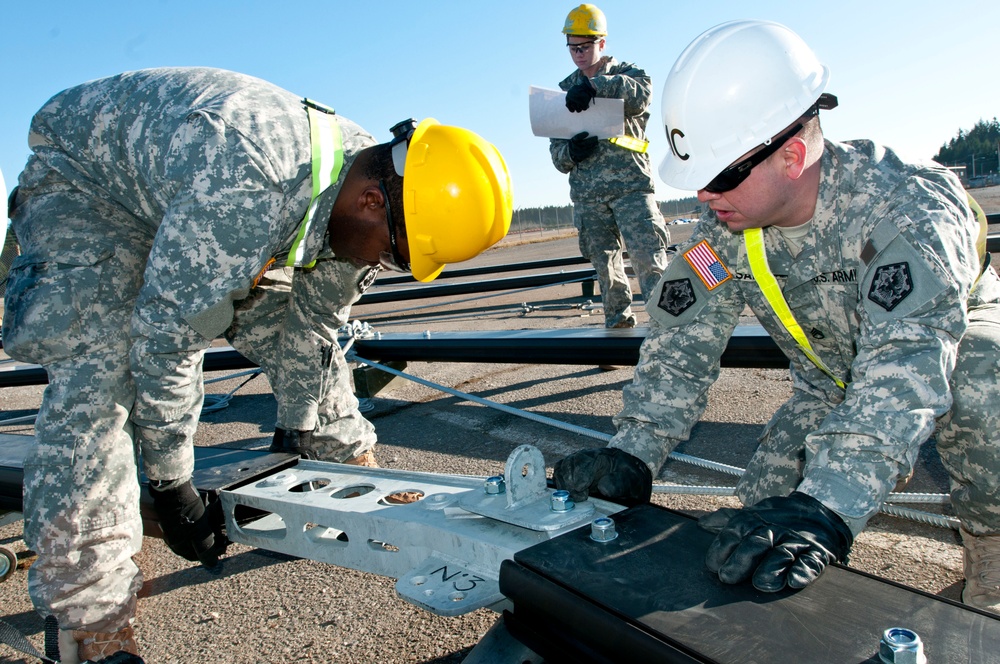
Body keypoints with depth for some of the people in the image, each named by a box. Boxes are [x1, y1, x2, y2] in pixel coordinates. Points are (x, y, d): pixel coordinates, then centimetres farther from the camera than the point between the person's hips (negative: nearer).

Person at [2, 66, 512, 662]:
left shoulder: (368, 176, -17)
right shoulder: (246, 187, -44)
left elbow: (311, 329, -7)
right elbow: (164, 338, -36)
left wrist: (297, 437, -2)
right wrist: (172, 483, -25)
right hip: (85, 182, -6)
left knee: (305, 325, 0)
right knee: (102, 372, -25)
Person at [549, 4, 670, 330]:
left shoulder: (626, 73, 8)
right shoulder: (565, 89, 17)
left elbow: (642, 93, -19)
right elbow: (556, 150, 13)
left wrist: (596, 85, -31)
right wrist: (570, 151, -11)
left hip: (631, 185, -3)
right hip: (587, 195, 4)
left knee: (649, 260, -12)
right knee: (605, 267, 7)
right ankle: (619, 325, 17)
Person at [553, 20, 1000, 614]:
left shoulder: (902, 207, -37)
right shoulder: (724, 231, -22)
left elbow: (907, 366, -49)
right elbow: (682, 344, -22)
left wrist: (825, 509, -61)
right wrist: (631, 455, -35)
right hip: (836, 380, 3)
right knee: (763, 514, -9)